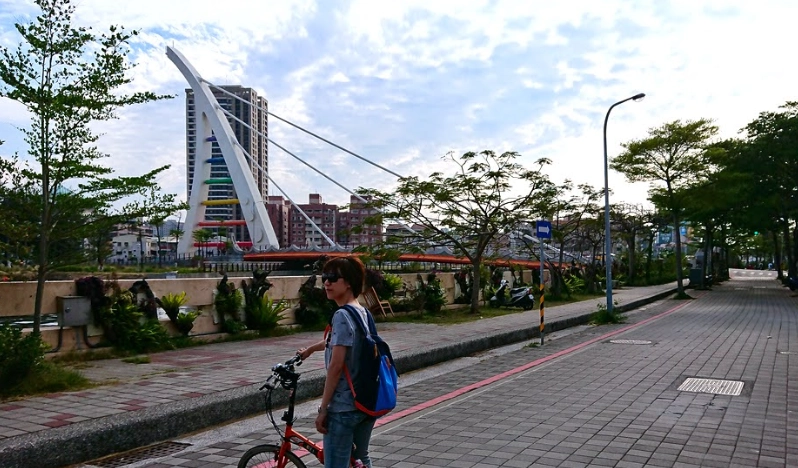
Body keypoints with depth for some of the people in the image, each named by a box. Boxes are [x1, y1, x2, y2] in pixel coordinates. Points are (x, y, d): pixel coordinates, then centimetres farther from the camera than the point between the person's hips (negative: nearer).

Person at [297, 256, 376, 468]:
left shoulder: (342, 315, -17)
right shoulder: (363, 313, 11)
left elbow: (336, 365, -21)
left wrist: (323, 408, -15)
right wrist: (310, 349, 47)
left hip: (343, 406, -9)